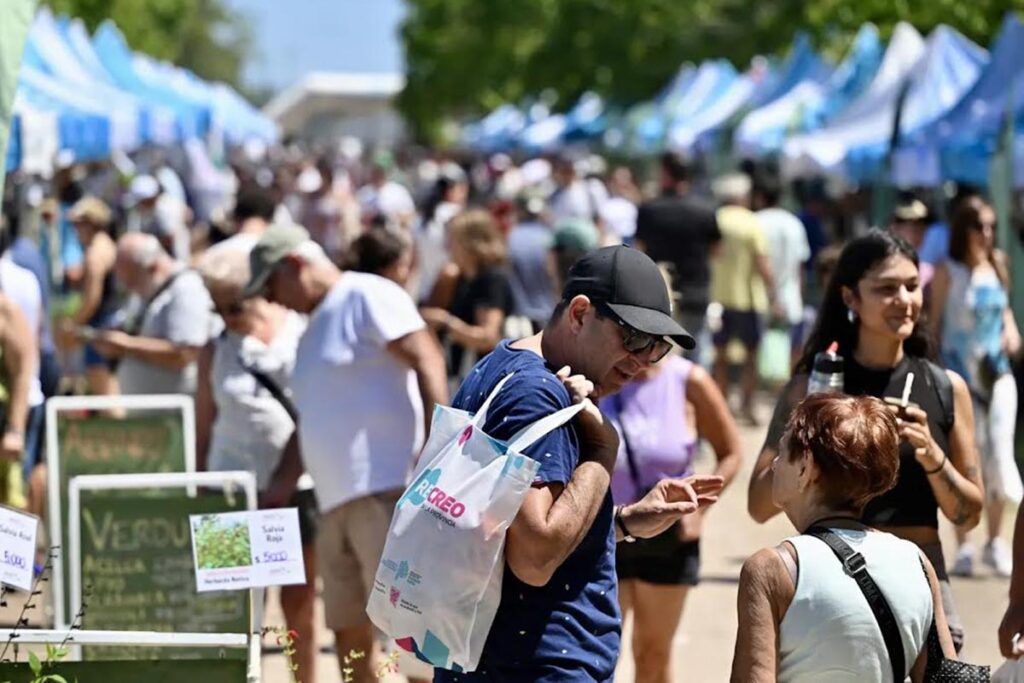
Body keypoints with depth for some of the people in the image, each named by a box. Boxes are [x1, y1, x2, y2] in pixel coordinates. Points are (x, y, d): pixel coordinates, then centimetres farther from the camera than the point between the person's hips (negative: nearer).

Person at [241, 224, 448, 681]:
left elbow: (427, 361, -13)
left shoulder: (367, 297, -3)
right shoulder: (313, 333, 25)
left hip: (385, 491, -10)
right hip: (335, 504, 10)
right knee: (346, 628, 8)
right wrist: (278, 490, 24)